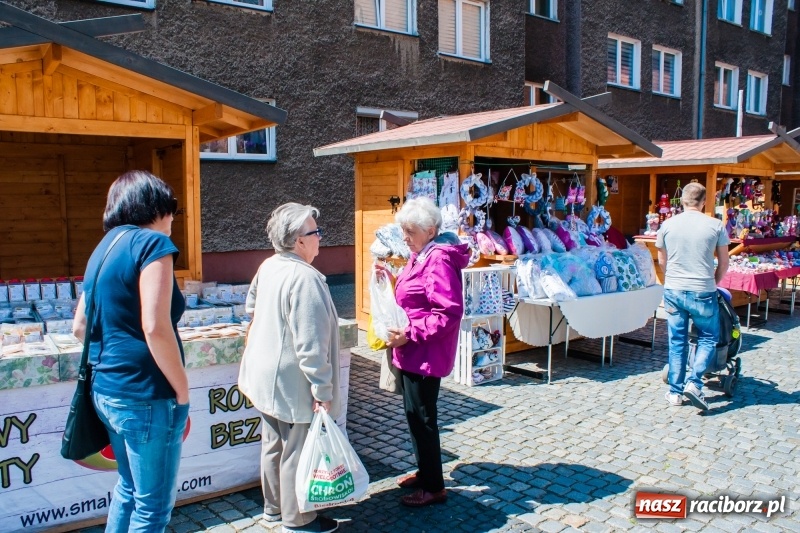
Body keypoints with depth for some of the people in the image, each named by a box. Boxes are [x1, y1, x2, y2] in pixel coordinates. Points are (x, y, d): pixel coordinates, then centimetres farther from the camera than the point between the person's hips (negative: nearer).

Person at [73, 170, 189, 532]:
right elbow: (155, 328, -22)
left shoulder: (105, 247, 13)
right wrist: (183, 392, -13)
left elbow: (80, 326, 17)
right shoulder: (152, 243, -13)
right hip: (145, 395, -9)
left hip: (107, 389, 9)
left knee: (129, 488, 24)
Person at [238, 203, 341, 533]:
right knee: (297, 452, 6)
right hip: (293, 383, -9)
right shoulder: (304, 277, -26)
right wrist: (322, 390, -22)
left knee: (273, 444, 21)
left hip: (267, 377, 9)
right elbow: (310, 344, -28)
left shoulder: (269, 267, 3)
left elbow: (252, 305, 22)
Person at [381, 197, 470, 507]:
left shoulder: (439, 260, -20)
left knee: (421, 417, 1)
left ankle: (434, 487, 16)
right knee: (414, 414, 19)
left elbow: (449, 313, -25)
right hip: (412, 352, 10)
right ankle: (424, 471, 35)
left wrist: (410, 334, -24)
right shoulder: (420, 255, 10)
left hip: (425, 354, -10)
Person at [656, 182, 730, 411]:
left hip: (673, 291, 2)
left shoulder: (667, 225, 0)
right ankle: (694, 382, -1)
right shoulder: (715, 226, -4)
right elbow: (723, 263, 5)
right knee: (708, 338, 15)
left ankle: (675, 392, 15)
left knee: (677, 342, 11)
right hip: (703, 293, -2)